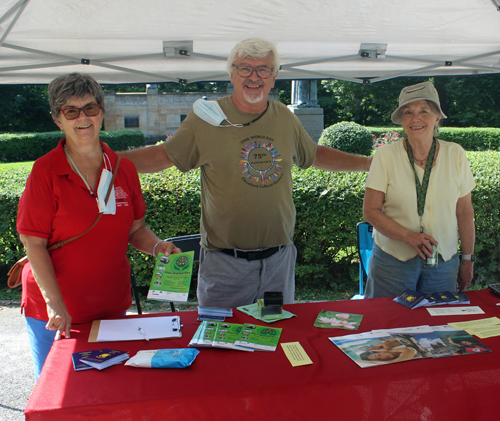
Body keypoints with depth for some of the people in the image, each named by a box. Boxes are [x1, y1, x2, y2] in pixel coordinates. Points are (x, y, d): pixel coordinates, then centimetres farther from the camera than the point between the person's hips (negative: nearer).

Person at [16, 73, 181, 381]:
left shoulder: (123, 168, 1)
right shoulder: (46, 171, -10)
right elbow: (34, 244, -12)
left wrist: (157, 246, -12)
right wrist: (54, 305, -19)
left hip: (113, 304, 3)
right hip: (56, 311, -3)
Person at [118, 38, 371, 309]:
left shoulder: (286, 119, 5)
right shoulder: (205, 118, -5)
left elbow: (315, 155, 20)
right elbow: (163, 156, 2)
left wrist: (369, 163, 23)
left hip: (280, 259, 4)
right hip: (225, 263, -3)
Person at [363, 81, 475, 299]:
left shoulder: (455, 154, 0)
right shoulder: (385, 155, -6)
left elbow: (464, 212, 6)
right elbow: (370, 210, -8)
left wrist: (468, 259, 9)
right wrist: (409, 236, -20)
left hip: (443, 261, 2)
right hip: (393, 259, -2)